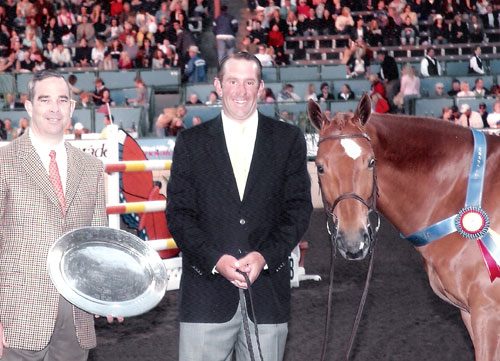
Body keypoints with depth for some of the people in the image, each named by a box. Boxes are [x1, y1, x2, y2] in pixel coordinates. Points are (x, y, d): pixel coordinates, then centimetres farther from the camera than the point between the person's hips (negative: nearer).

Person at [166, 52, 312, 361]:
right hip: (207, 289, 0)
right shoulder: (191, 142, 7)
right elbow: (179, 213, 1)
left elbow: (299, 208, 2)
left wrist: (265, 256, -12)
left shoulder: (289, 139, 7)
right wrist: (215, 260, -14)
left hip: (267, 291, 0)